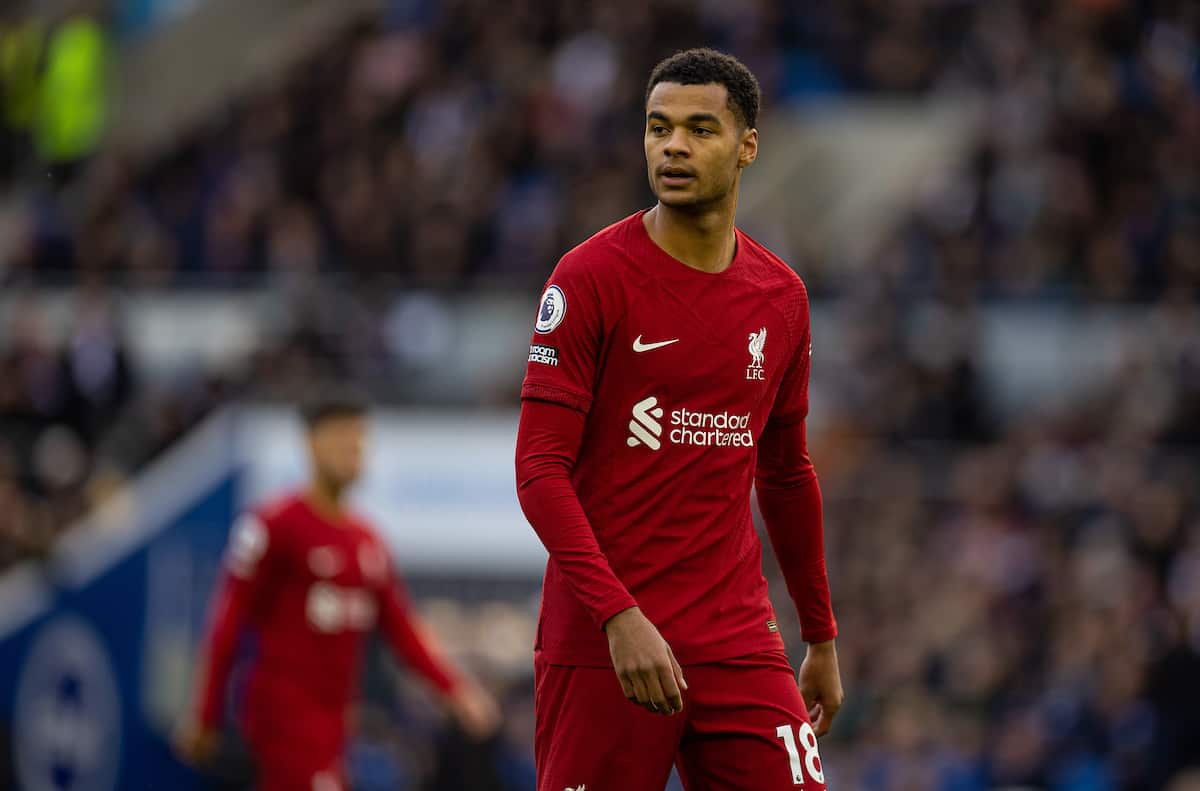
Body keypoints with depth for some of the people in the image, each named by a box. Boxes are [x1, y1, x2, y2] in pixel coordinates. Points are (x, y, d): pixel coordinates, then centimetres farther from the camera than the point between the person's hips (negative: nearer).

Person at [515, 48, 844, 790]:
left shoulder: (781, 297, 10)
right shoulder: (592, 277, -6)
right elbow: (540, 469, -11)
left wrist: (822, 638, 23)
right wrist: (619, 615, -22)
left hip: (738, 640, 4)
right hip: (600, 645, -4)